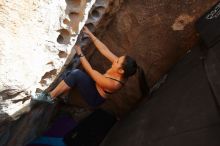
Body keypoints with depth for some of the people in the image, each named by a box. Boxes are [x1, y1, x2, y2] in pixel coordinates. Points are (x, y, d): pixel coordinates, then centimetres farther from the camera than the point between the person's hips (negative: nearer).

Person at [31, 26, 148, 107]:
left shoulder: (113, 84, -36)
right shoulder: (120, 65, -16)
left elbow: (90, 71, -29)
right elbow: (104, 50, -14)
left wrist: (80, 53, -21)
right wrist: (90, 34, -14)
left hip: (95, 98, -8)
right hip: (96, 85, 8)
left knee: (76, 74, -30)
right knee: (73, 72, -14)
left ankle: (50, 97, -15)